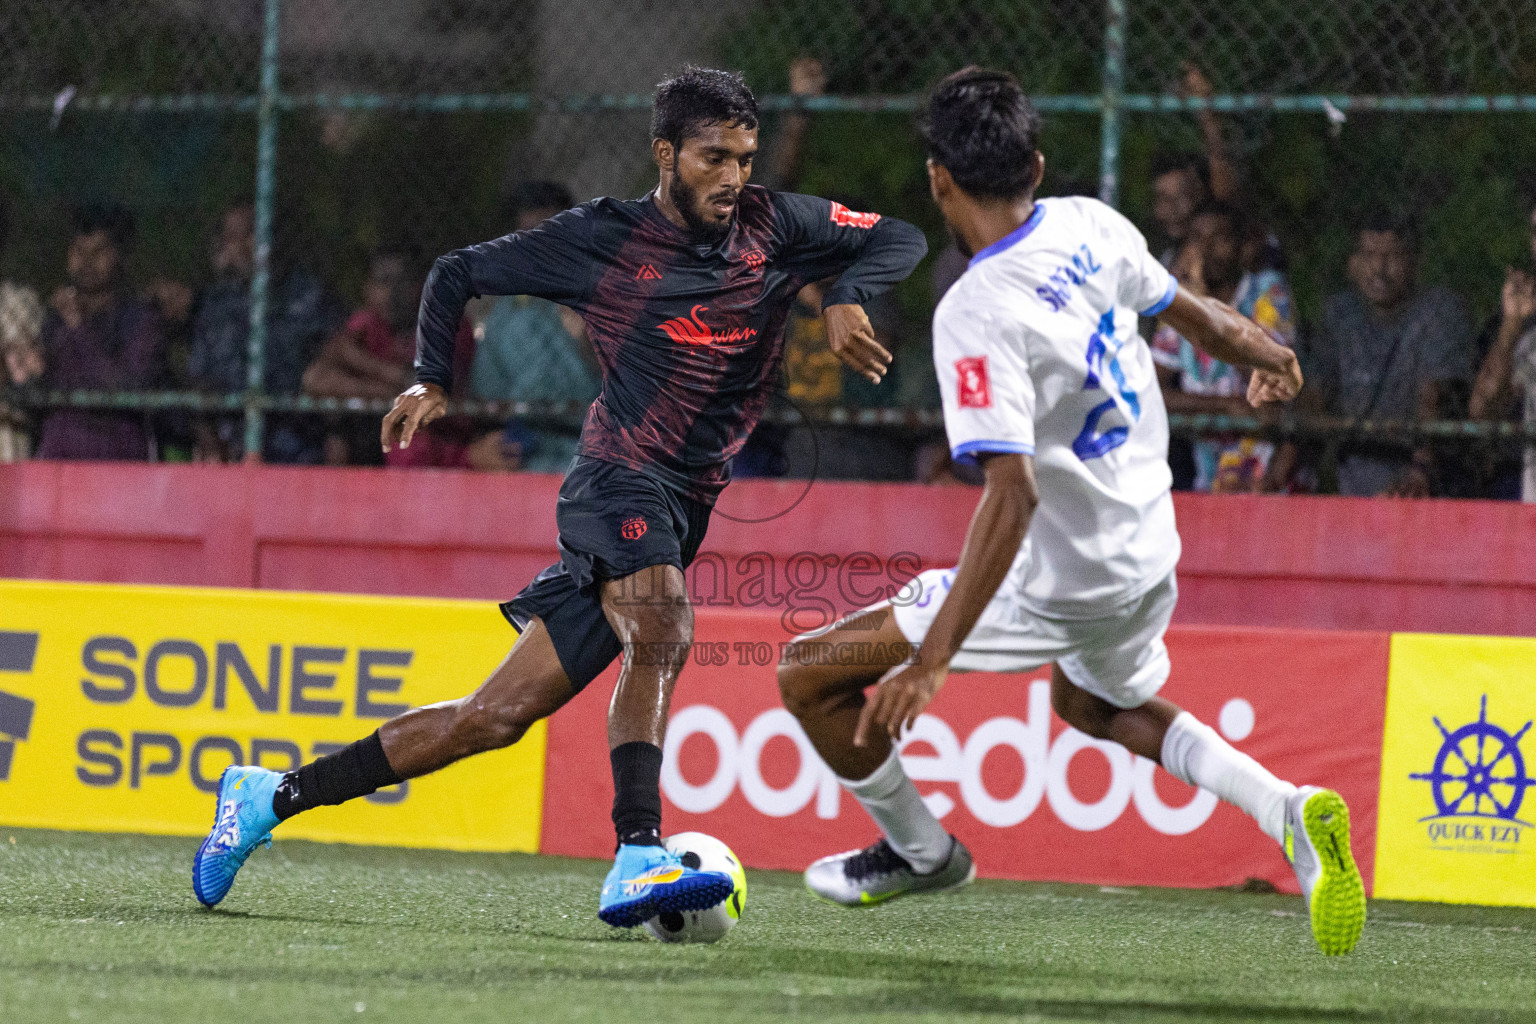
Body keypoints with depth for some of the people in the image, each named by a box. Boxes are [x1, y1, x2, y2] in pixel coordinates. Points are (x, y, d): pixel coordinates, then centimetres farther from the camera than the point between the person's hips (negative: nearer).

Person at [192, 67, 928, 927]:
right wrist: (434, 381, -1)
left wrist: (848, 299, -9)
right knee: (662, 632, -35)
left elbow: (899, 240, 11)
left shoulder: (772, 227, 8)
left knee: (500, 714, 2)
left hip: (681, 515, 4)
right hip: (621, 481, -4)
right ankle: (638, 862, -47)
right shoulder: (603, 240, 0)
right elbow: (461, 273, 12)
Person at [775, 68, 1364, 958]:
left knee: (812, 675, 0)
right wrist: (1266, 353, 36)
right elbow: (1189, 312, 12)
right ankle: (1288, 811, 15)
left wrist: (932, 658, -33)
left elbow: (1012, 495, -32)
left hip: (1063, 585, -8)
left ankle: (922, 851, 22)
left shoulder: (976, 316, -26)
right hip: (1149, 555, 8)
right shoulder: (1092, 227, -6)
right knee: (1094, 702, 37)